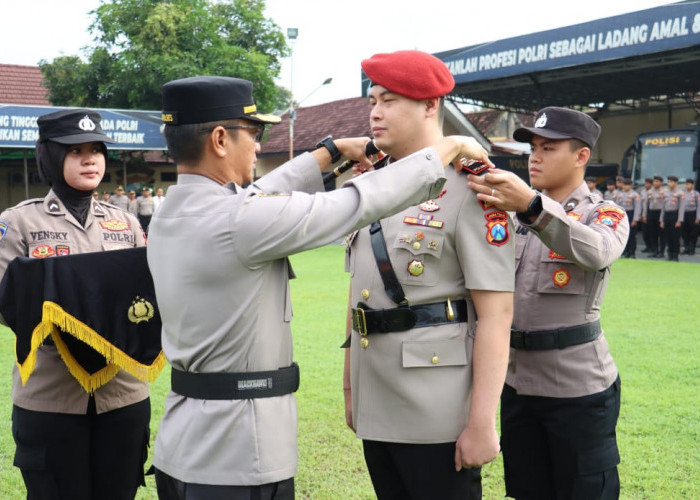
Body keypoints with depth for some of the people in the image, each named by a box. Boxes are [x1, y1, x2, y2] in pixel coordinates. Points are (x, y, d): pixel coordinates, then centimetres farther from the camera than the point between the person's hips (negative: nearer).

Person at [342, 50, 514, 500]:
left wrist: (482, 423, -18)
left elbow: (496, 313, -15)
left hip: (438, 417, -7)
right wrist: (350, 383, 16)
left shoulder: (467, 189, -11)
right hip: (376, 412, 7)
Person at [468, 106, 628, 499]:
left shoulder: (605, 214, -6)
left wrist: (532, 205, -45)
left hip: (579, 389, -5)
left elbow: (597, 252, -29)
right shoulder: (515, 215, 11)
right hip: (518, 383, 5)